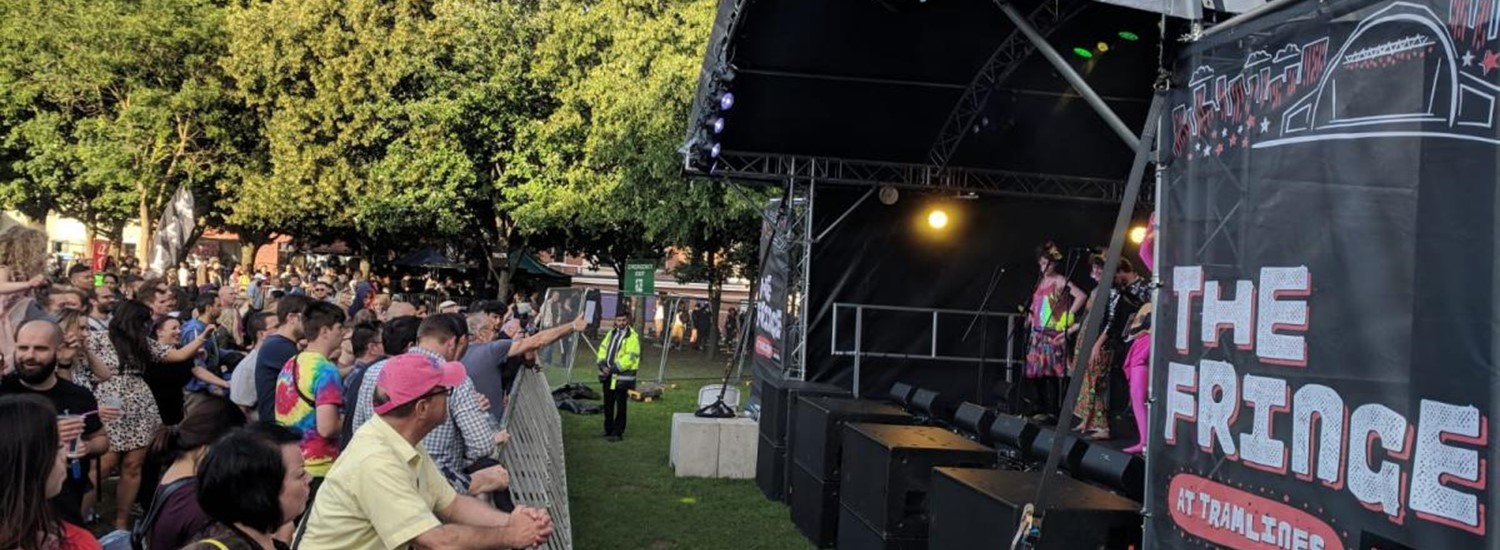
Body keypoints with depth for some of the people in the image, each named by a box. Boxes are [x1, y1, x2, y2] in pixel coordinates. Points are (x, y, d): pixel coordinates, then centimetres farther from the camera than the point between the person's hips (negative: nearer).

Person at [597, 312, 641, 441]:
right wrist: (603, 364, -5)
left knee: (620, 406, -1)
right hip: (608, 375, 7)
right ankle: (608, 430, 27)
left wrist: (615, 367, -20)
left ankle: (617, 432, 5)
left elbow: (630, 357, -17)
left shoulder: (632, 337, -10)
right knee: (608, 404, 15)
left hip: (622, 376, -7)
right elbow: (603, 348, 13)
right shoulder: (611, 333, 14)